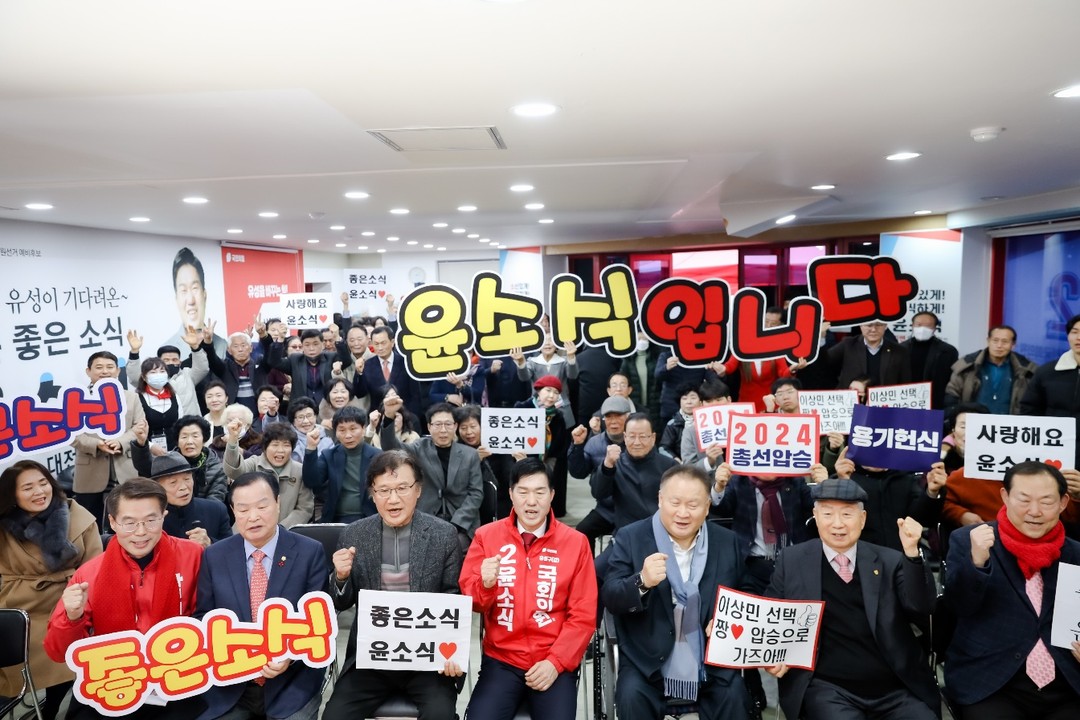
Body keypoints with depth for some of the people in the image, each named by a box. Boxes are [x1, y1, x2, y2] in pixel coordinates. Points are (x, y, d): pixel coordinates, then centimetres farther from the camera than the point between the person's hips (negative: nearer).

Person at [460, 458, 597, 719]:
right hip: (501, 660, 1)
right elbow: (467, 602, 2)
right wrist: (484, 584, -19)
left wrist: (556, 662, -10)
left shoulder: (575, 542, -1)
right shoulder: (486, 535, 1)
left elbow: (583, 615, -1)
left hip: (554, 663, 0)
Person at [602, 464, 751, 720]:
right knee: (632, 697, -24)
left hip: (711, 658, 2)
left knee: (734, 697, -20)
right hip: (647, 657, -2)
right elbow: (610, 598, -11)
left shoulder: (726, 542, 3)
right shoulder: (631, 537, -5)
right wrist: (642, 582, -31)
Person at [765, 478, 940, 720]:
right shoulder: (792, 561, 3)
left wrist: (911, 552, -17)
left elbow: (920, 610, -6)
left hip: (896, 688, 3)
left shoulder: (890, 561, 6)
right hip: (827, 688, -2)